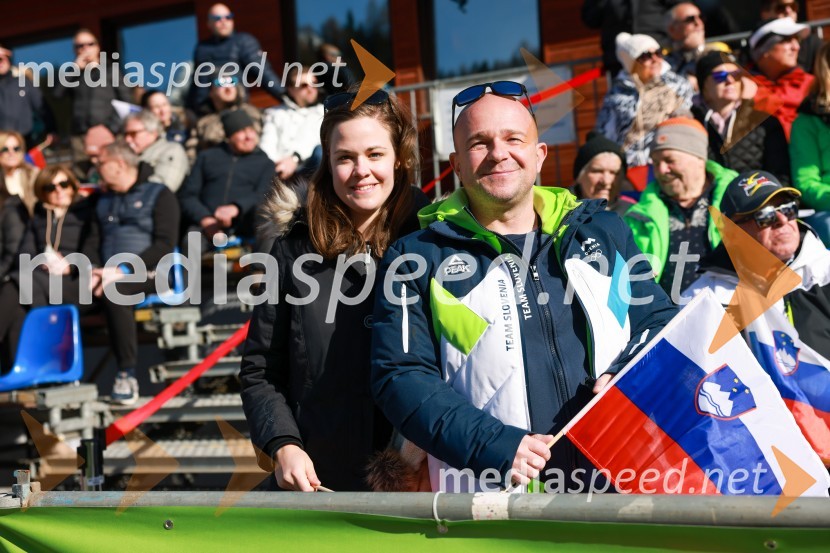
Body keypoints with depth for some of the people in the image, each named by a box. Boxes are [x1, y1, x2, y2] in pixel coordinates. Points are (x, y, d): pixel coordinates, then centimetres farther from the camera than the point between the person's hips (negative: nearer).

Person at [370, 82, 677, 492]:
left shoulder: (603, 233, 11)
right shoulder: (416, 259, 1)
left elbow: (661, 322, 15)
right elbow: (400, 378, -7)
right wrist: (493, 445, -19)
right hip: (494, 490, -3)